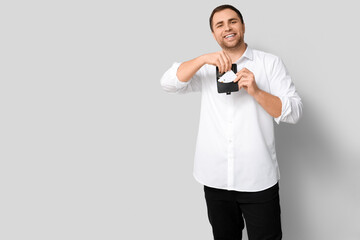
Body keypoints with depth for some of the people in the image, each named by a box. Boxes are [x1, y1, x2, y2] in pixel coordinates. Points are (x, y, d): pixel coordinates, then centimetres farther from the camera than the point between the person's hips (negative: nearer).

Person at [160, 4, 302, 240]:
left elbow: (294, 112, -4)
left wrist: (255, 91, -19)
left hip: (258, 180, -2)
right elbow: (169, 83, -5)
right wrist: (204, 58, -18)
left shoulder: (270, 63, 3)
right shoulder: (207, 68, 11)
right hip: (215, 179, 3)